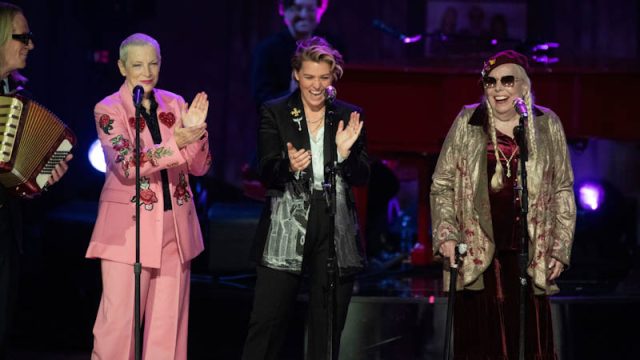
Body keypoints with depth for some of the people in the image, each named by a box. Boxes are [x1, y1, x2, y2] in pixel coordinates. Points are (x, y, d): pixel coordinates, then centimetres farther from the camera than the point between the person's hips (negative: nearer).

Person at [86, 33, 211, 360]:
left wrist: (196, 131, -12)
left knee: (168, 322, 5)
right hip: (129, 227, -4)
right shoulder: (108, 110, -3)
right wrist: (175, 142, -29)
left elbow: (199, 167, 6)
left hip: (175, 227, 4)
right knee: (120, 321, -7)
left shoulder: (174, 104, 9)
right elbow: (127, 164, -18)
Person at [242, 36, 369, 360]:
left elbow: (361, 178, 5)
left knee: (328, 328, 7)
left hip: (335, 234, 2)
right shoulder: (274, 113, 3)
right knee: (266, 324, -5)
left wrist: (345, 153, -15)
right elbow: (265, 173, -5)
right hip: (285, 233, -2)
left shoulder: (348, 116, 8)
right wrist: (289, 166, -26)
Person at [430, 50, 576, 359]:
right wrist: (446, 235, -2)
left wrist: (561, 248, 5)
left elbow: (563, 191, 11)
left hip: (529, 257, 0)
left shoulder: (547, 125, 7)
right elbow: (442, 184, 10)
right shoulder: (467, 123, 6)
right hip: (477, 256, 0)